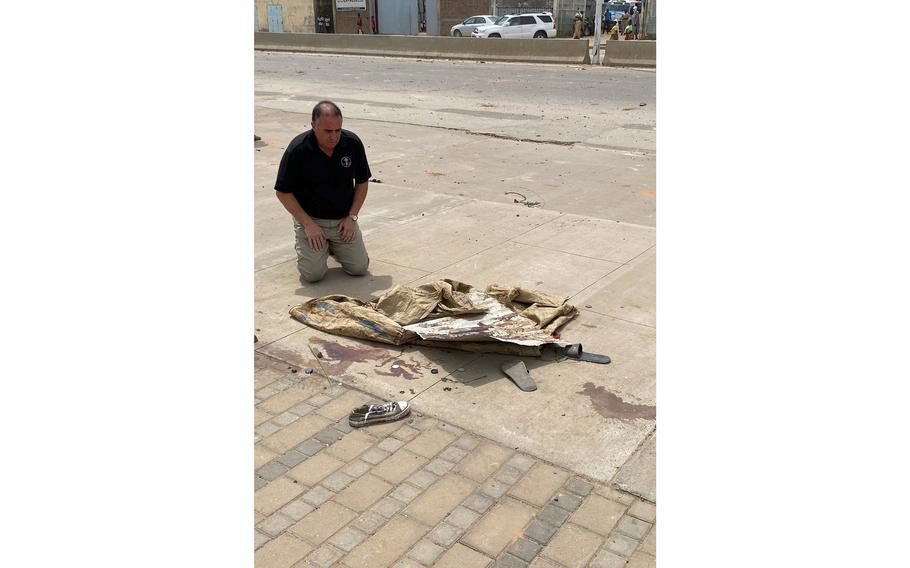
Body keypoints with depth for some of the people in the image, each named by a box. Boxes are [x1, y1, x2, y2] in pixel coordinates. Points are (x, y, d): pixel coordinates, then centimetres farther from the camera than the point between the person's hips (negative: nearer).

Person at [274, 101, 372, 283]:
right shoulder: (298, 149, -18)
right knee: (313, 273, -15)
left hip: (343, 219, 3)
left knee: (359, 268, -6)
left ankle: (333, 245, 24)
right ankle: (302, 242, 19)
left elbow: (362, 182, 4)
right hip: (310, 219, -2)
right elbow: (283, 192, -10)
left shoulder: (353, 143, -10)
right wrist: (308, 224, -15)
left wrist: (352, 217, -5)